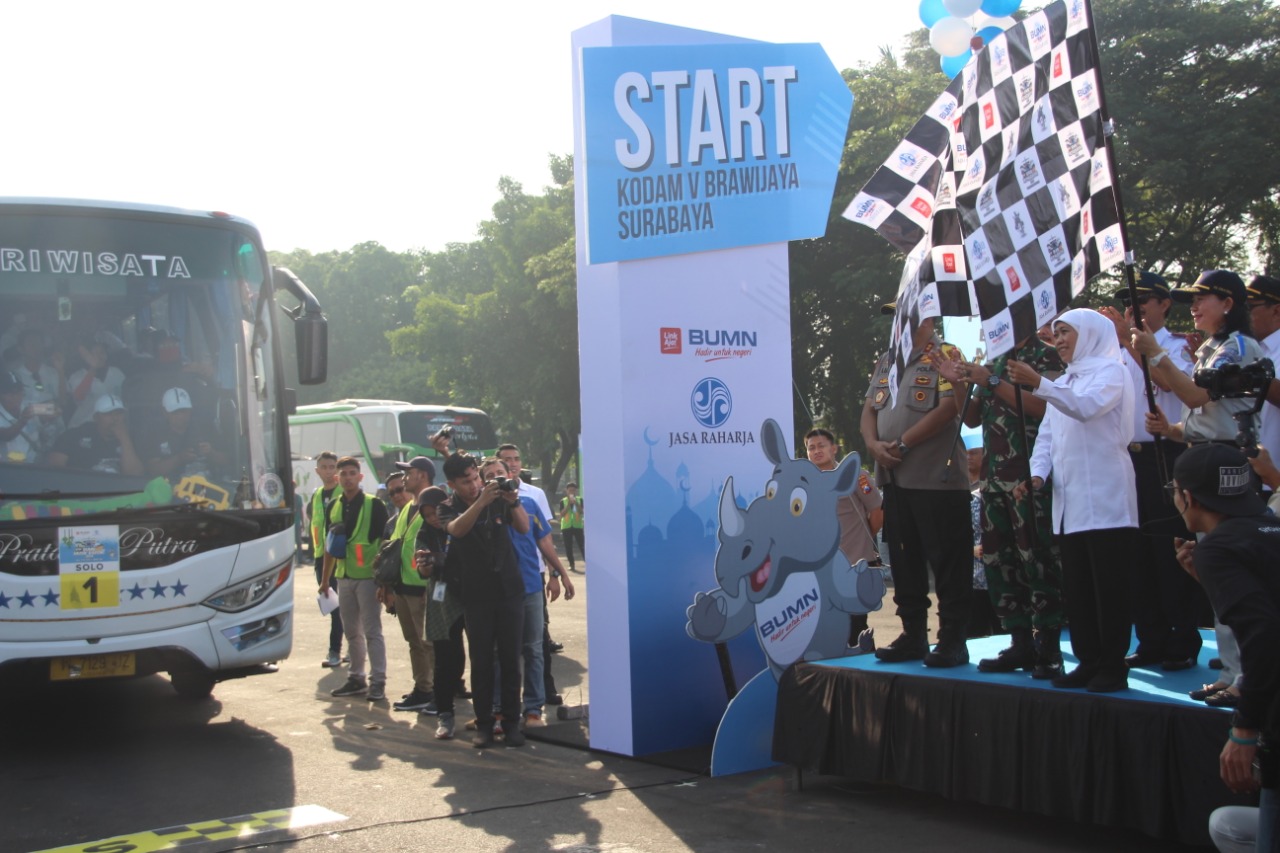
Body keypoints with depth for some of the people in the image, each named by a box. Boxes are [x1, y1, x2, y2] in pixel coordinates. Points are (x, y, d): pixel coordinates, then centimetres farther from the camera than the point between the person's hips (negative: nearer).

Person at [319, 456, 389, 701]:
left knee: (372, 631, -4)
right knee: (352, 632, 12)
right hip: (344, 577, 6)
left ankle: (378, 681, 0)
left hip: (368, 577, -6)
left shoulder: (374, 505, -6)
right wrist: (325, 579, 15)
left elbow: (385, 542, -7)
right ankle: (356, 679, 20)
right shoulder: (333, 507, 10)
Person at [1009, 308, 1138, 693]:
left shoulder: (1110, 371, -1)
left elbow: (1086, 406, -21)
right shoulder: (1063, 382, 22)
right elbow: (1047, 434, 17)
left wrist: (1037, 383, -33)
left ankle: (1113, 667, -1)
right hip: (1068, 502, 7)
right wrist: (1037, 474, -1)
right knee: (1076, 588, 7)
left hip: (1104, 499, -7)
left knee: (1108, 586, -5)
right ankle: (1088, 662, 13)